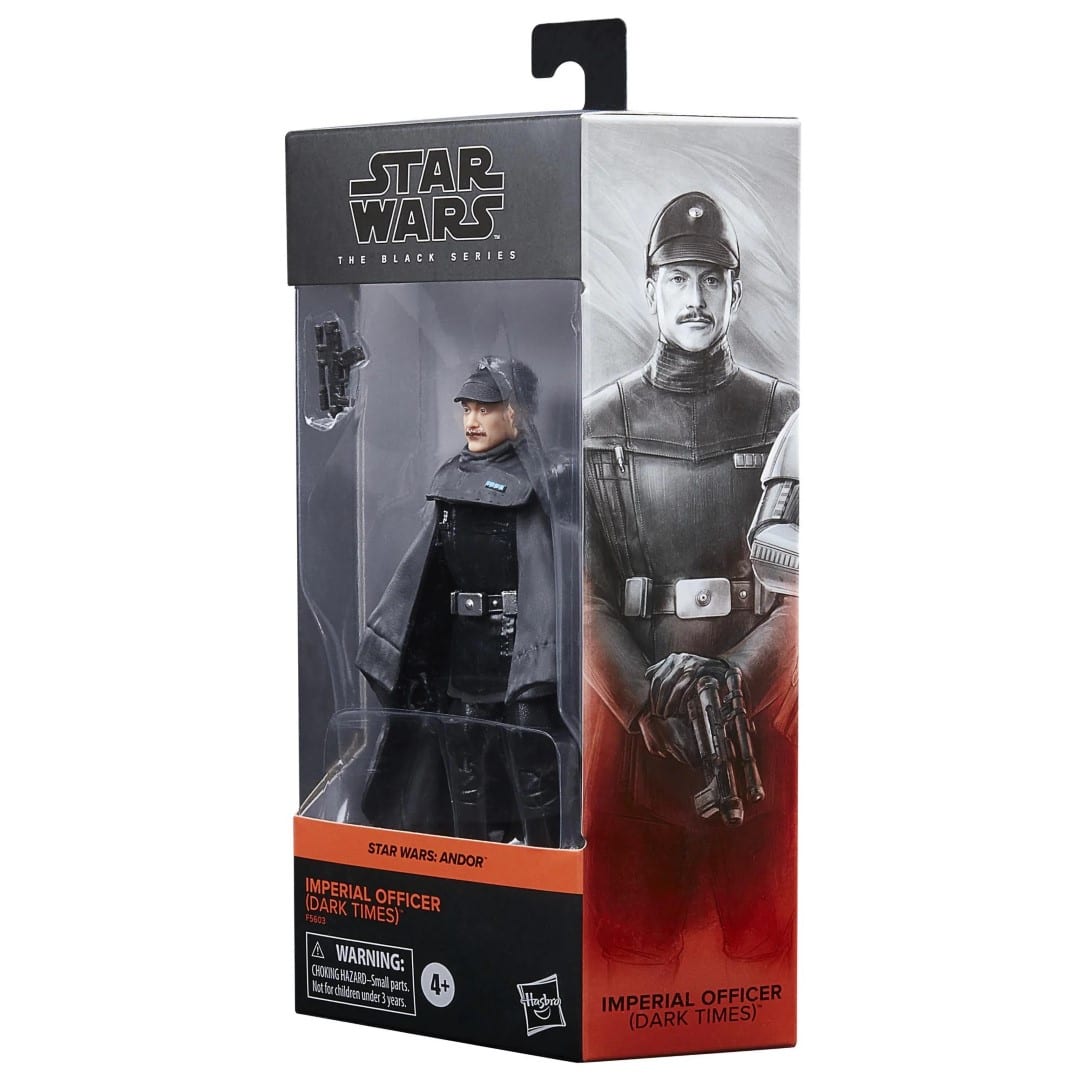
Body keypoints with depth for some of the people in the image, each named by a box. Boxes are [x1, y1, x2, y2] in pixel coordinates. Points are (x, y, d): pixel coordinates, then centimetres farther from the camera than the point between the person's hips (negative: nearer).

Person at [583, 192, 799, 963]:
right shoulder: (601, 422, 3)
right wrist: (647, 701, -13)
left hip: (762, 700, 0)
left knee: (762, 927, 7)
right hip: (631, 700, 0)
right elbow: (584, 589, -1)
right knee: (635, 926, 7)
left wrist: (732, 672, -18)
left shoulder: (783, 416, 2)